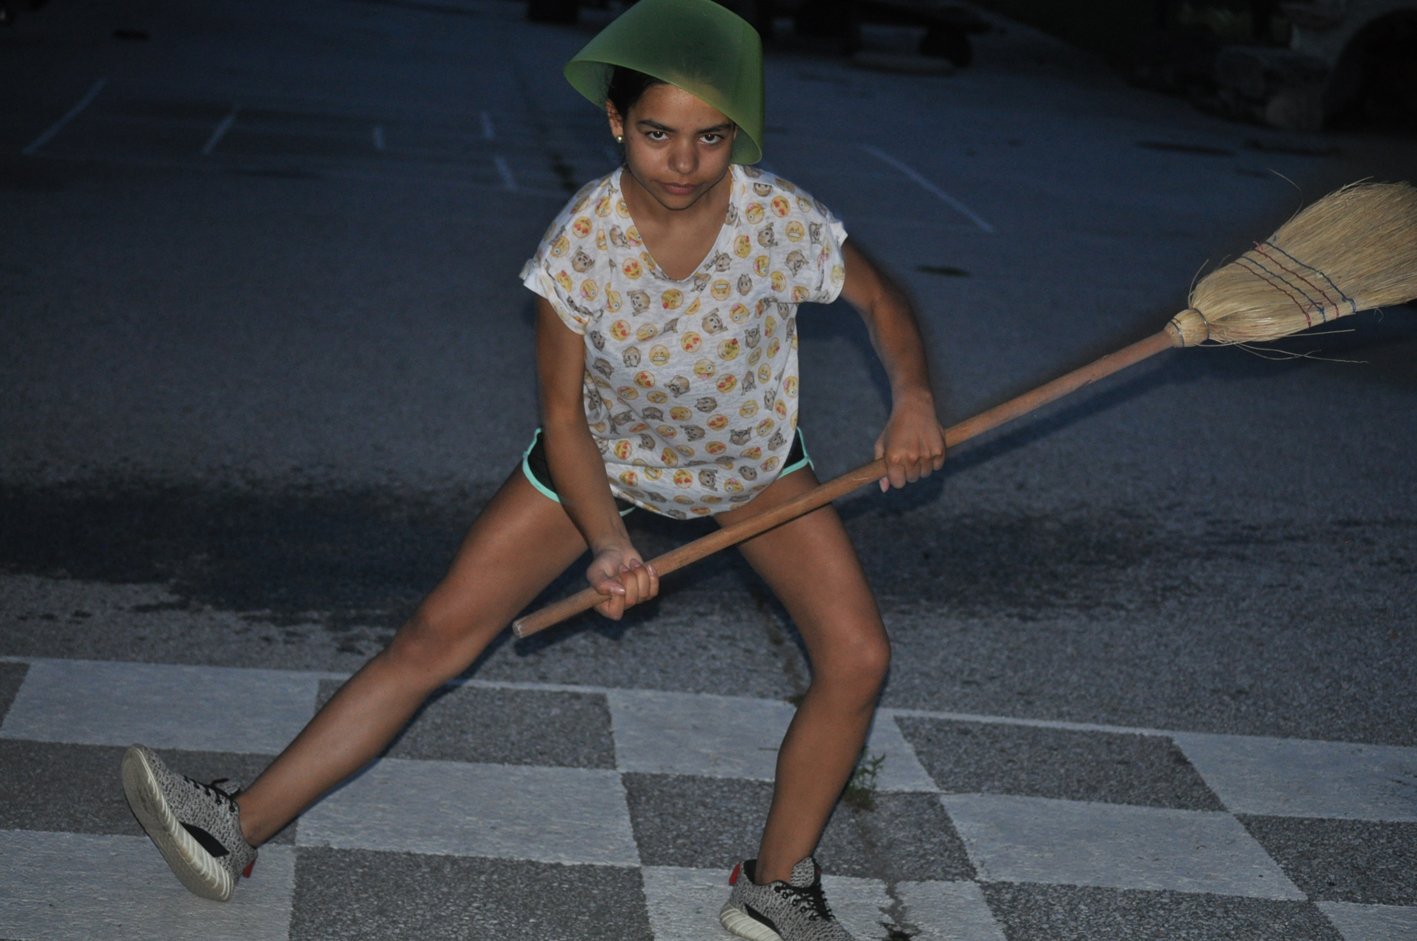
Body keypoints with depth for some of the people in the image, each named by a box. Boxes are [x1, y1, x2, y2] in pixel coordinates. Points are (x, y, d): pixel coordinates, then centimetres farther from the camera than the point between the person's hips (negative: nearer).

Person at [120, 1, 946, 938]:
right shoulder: (580, 243, -28)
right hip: (604, 452, -1)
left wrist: (913, 396, -28)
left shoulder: (783, 222, -29)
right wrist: (609, 546, -34)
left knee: (858, 657, -11)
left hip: (750, 459, 1)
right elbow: (562, 420, -19)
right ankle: (241, 826, 0)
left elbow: (883, 300, -8)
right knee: (439, 632, -6)